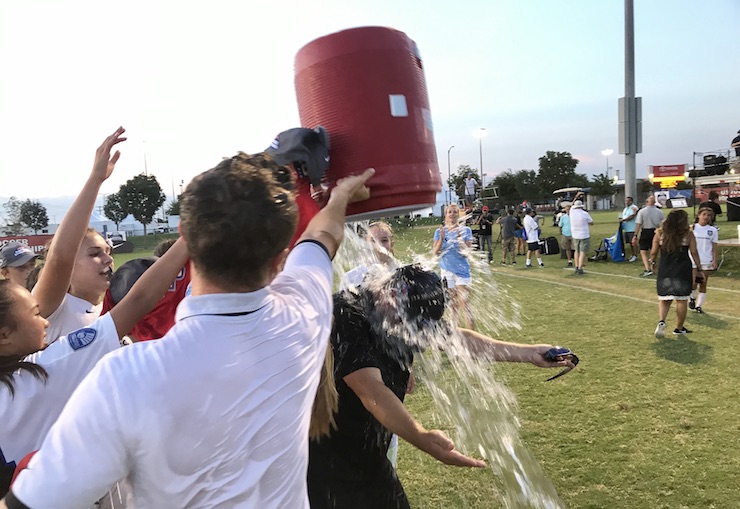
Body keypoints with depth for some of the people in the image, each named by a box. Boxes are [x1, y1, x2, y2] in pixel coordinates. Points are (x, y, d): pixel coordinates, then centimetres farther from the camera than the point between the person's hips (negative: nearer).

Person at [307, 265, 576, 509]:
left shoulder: (405, 319, -3)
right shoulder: (345, 317, -28)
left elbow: (457, 338, 6)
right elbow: (370, 390, -37)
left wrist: (530, 353, 8)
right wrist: (423, 438, -47)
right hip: (324, 458, -7)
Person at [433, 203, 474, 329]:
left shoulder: (465, 230, -3)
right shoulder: (440, 231, 4)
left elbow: (468, 252, -9)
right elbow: (435, 252, -2)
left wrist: (460, 238, -22)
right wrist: (442, 238, -16)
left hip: (462, 270, -3)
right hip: (447, 271, 3)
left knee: (464, 305, -11)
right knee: (453, 305, 11)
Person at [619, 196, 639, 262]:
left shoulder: (634, 208, -8)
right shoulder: (625, 209, 20)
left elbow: (632, 216, -19)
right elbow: (623, 217, 26)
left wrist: (623, 220, -17)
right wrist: (620, 218, 4)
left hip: (632, 229, -9)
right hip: (626, 229, 9)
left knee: (633, 242, -9)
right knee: (630, 242, 12)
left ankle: (635, 256, -6)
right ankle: (632, 255, 20)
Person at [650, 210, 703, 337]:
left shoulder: (659, 233, -1)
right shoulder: (688, 234, -5)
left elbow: (653, 252, 2)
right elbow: (694, 253, -3)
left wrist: (652, 261, 22)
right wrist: (699, 269, 8)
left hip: (664, 270, 2)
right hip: (683, 271, -2)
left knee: (664, 299, 12)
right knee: (682, 300, 9)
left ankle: (661, 321, -11)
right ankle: (679, 328, 17)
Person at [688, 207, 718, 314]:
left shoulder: (713, 230, 4)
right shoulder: (692, 228, 1)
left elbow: (714, 247, 4)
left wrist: (714, 261, -4)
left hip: (707, 261, 1)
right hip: (693, 260, -1)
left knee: (703, 284, 5)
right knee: (693, 282, -10)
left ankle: (699, 305, 15)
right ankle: (692, 298, 19)